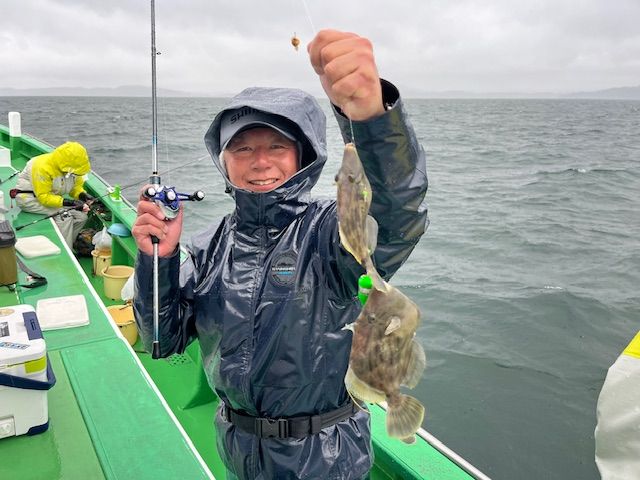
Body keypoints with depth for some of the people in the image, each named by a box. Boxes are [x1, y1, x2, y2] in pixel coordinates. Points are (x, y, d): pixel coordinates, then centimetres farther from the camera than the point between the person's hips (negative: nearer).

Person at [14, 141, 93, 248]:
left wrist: (83, 195, -18)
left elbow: (76, 186, 5)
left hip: (53, 196, 7)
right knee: (65, 215, -27)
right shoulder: (43, 167, -31)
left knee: (81, 216, -9)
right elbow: (44, 197, -29)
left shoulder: (71, 167, -10)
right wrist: (69, 202, -35)